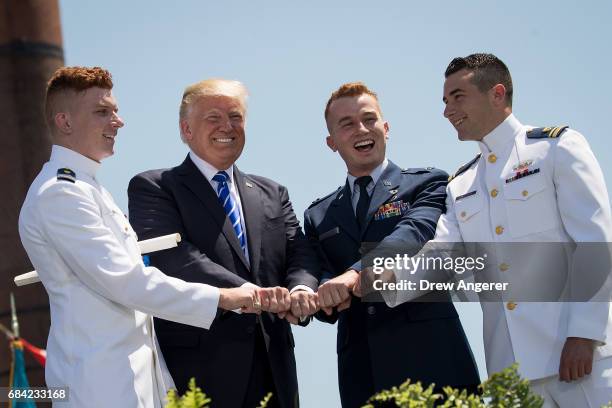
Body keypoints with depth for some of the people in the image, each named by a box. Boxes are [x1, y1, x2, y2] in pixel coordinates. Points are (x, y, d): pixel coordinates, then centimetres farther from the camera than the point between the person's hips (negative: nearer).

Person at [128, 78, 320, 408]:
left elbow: (299, 254, 8)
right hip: (198, 369, -5)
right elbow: (173, 256, -14)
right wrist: (248, 293, -26)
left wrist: (300, 290, -17)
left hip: (273, 370, 5)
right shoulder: (152, 189, 1)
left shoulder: (272, 194, 19)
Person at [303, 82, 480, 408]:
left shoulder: (428, 184, 8)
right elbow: (319, 275, 9)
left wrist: (355, 274, -28)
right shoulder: (319, 216, 20)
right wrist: (327, 293, -16)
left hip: (431, 360, -3)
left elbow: (414, 233, -11)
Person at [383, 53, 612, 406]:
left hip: (575, 350, -5)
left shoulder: (557, 147, 2)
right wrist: (389, 277, -17)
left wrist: (584, 334, -15)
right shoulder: (459, 187, 19)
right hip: (509, 364, 5)